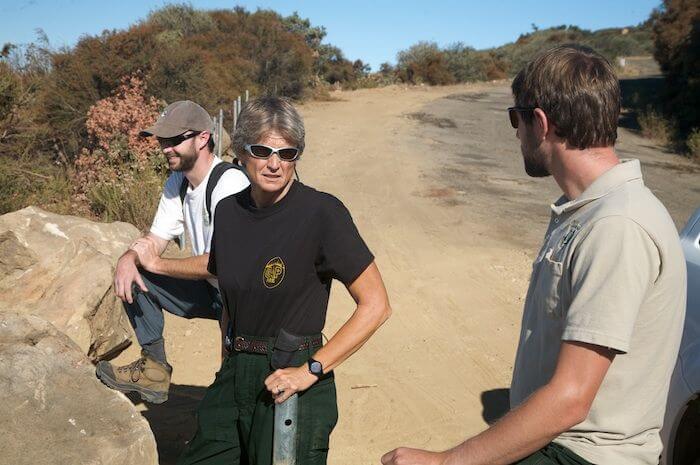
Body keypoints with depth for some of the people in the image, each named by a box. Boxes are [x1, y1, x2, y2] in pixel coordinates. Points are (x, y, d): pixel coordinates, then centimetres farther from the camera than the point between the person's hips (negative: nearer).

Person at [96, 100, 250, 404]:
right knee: (132, 276, 0)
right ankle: (154, 368, 5)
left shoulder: (229, 185, -24)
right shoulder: (177, 183, 4)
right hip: (209, 288, 8)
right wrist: (129, 258, -17)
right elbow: (155, 240, 7)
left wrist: (156, 263, -16)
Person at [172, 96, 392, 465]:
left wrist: (311, 370, -19)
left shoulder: (322, 212, -17)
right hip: (235, 375, 6)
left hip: (291, 384, -5)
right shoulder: (228, 210, 0)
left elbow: (375, 305, -17)